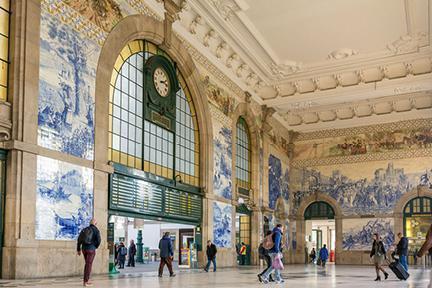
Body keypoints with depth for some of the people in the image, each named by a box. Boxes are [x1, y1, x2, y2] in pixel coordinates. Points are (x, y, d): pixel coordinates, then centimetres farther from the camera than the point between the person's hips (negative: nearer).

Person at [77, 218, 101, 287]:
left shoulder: (84, 229, 11)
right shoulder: (96, 230, -5)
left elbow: (79, 240, 10)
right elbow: (98, 240, -13)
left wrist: (78, 250, 15)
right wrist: (96, 247, 7)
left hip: (84, 249, 6)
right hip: (91, 249, -6)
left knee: (87, 264, 20)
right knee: (89, 265, -3)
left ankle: (86, 279, 21)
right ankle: (85, 282, -3)